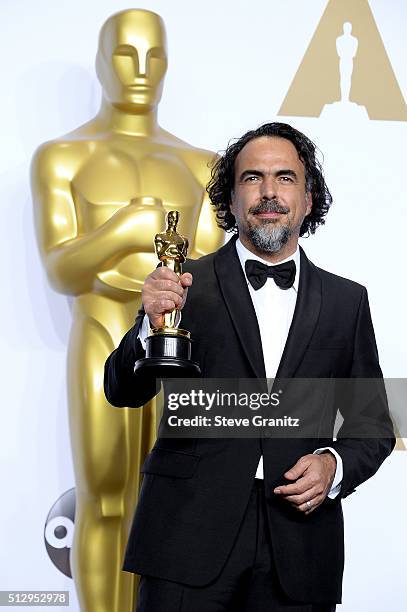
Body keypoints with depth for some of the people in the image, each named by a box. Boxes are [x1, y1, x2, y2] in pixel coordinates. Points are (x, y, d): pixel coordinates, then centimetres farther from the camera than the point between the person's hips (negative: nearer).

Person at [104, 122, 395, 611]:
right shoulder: (186, 284, 3)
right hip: (190, 537, -2)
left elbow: (373, 423, 14)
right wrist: (152, 327, -21)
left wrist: (335, 464, -6)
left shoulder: (346, 301, 10)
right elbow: (122, 391, -3)